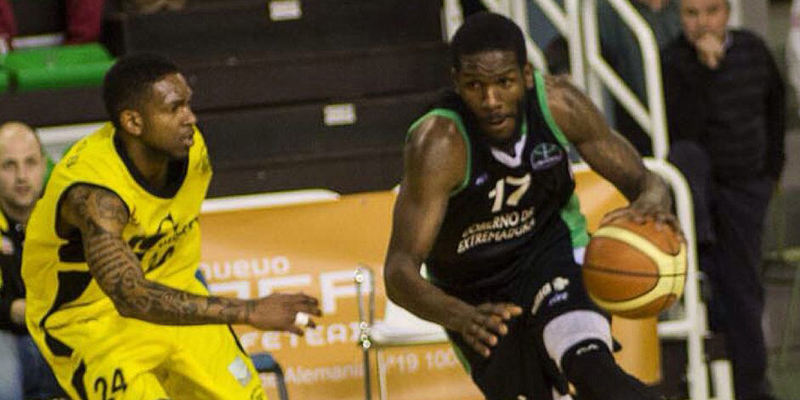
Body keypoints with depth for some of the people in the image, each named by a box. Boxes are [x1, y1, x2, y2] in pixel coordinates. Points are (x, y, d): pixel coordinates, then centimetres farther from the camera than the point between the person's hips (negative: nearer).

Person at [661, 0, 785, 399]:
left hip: (745, 186, 3)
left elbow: (775, 105, 19)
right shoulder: (672, 63, -16)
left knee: (743, 286, 2)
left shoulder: (752, 50, 0)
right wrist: (705, 69, -33)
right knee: (687, 155, -36)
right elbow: (681, 130, -29)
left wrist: (773, 166, 19)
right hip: (698, 184, -3)